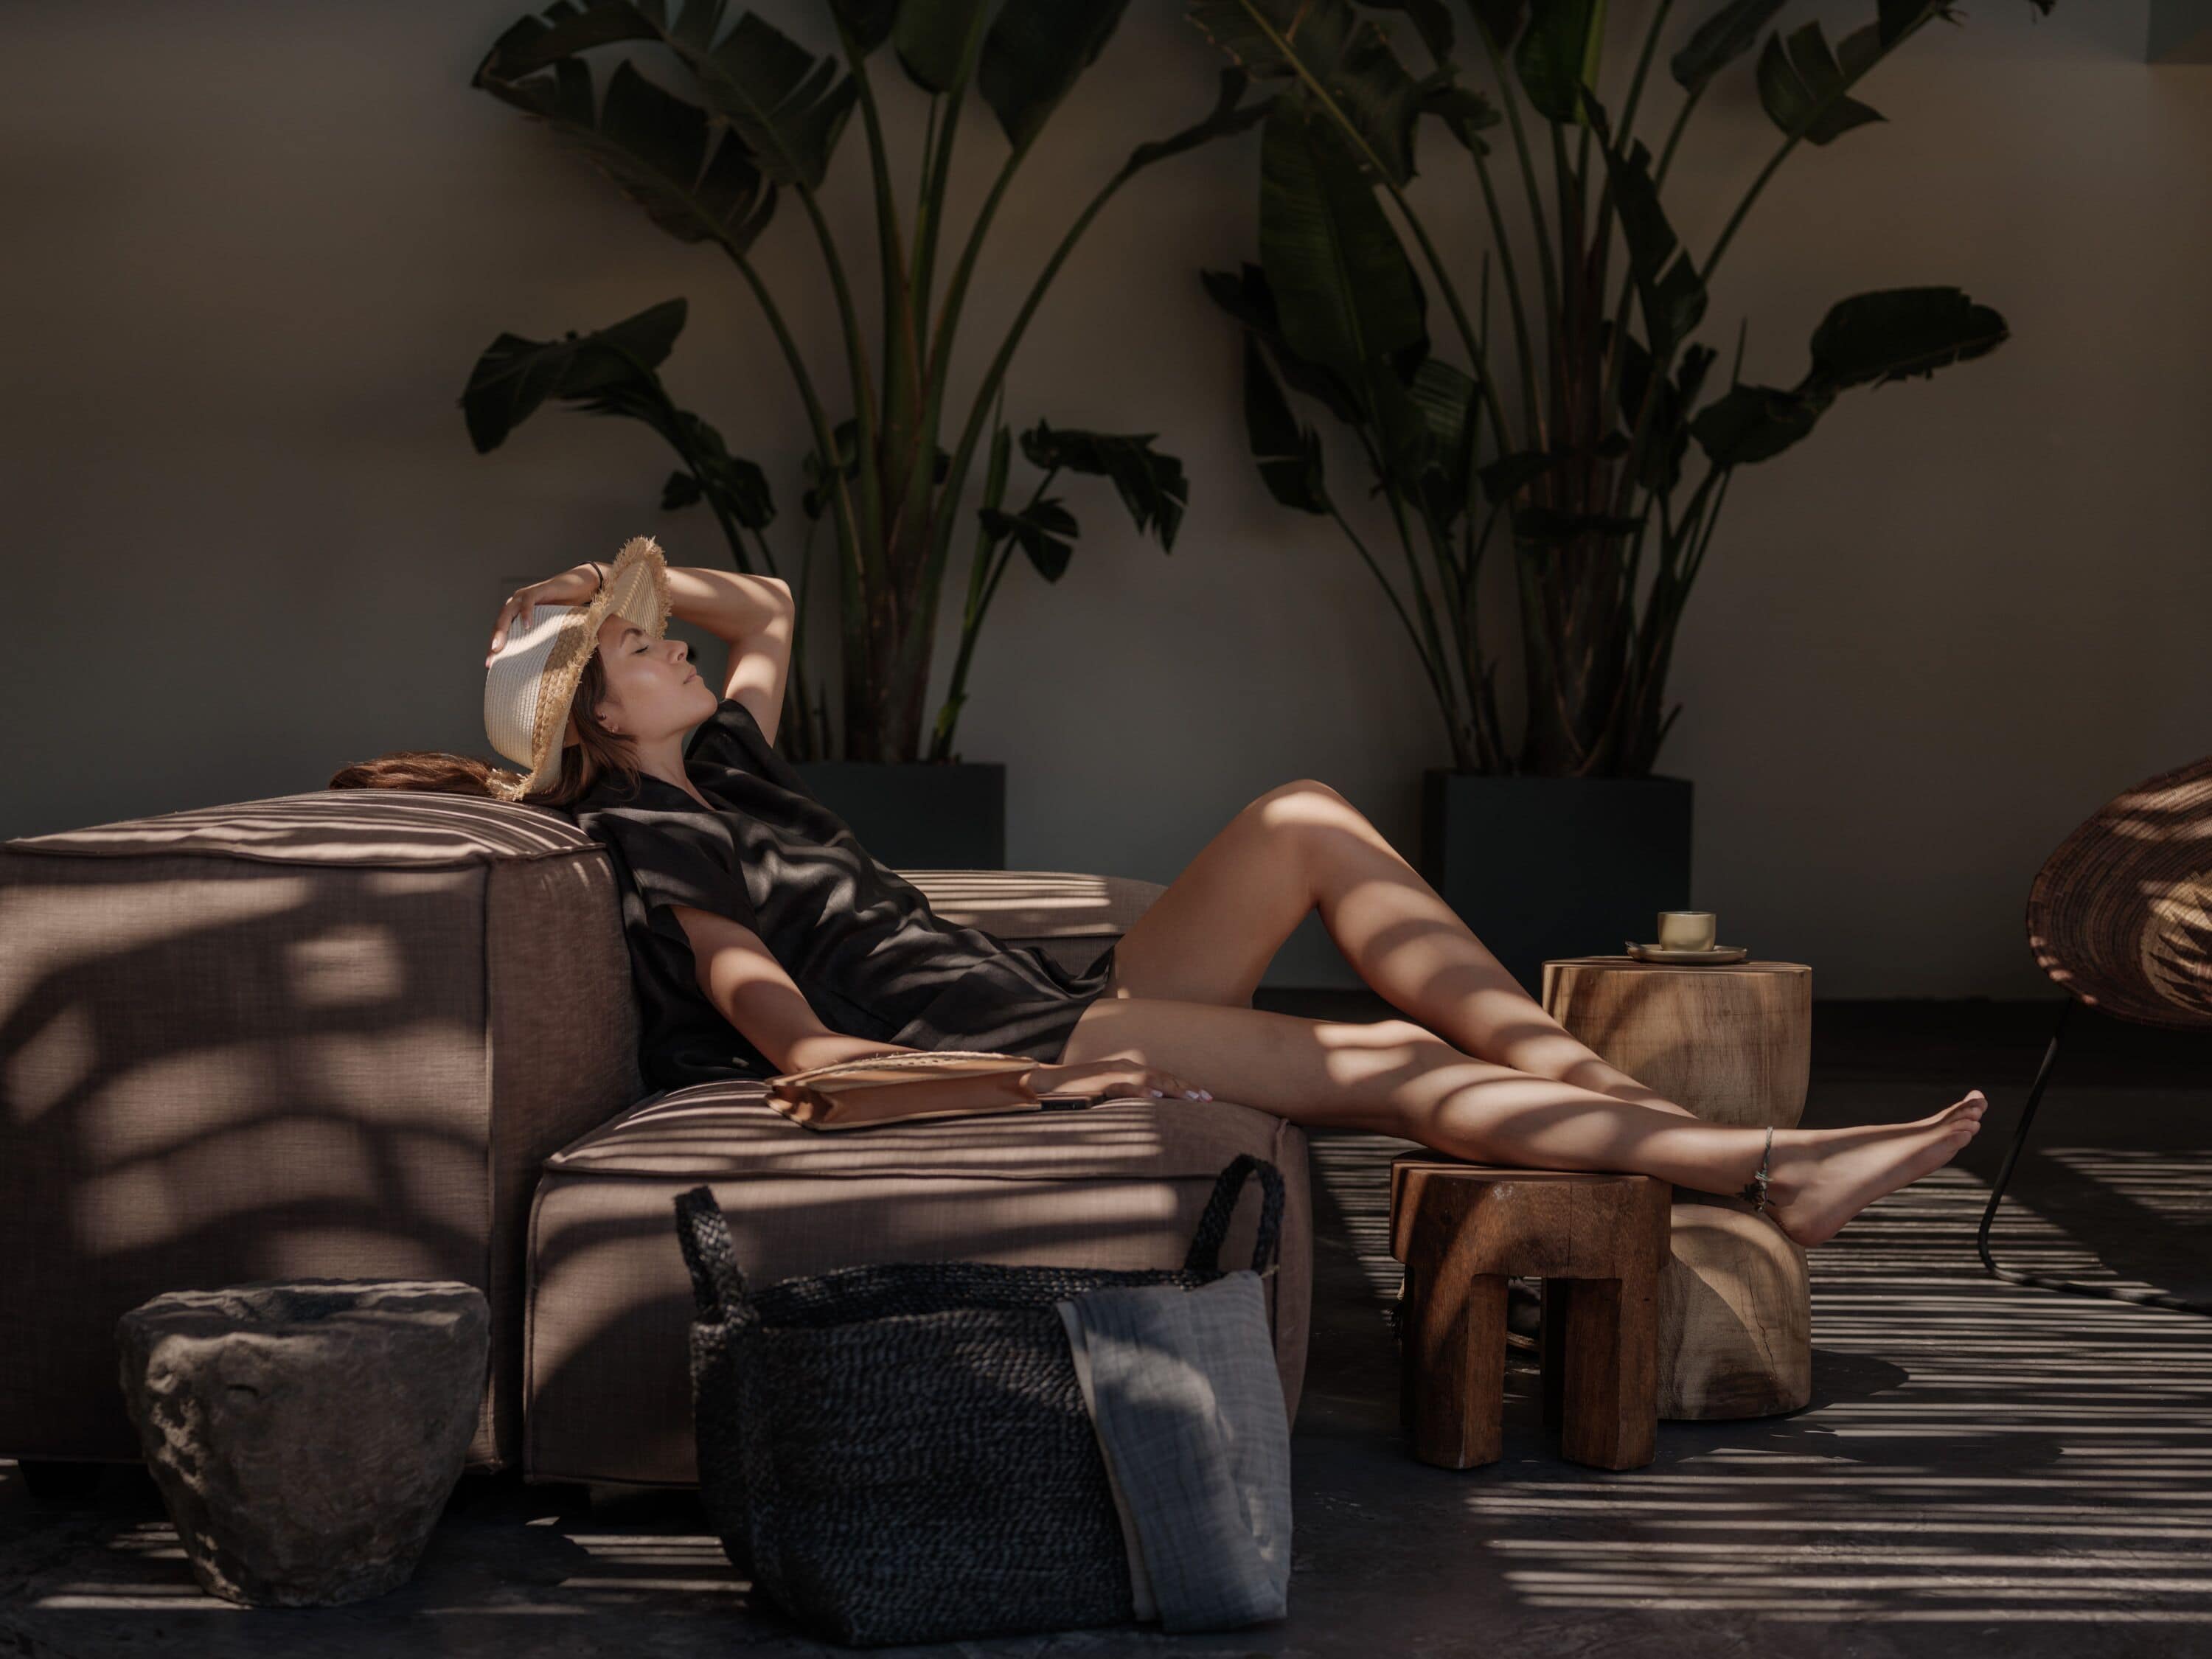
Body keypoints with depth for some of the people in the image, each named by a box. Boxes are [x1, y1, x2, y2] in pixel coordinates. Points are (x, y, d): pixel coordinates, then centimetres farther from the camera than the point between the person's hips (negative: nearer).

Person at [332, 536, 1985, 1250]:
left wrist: (637, 577, 20)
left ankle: (1596, 1077, -10)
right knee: (1393, 1064, -21)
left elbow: (770, 610, 39)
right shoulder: (657, 844, -6)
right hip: (997, 1050, -10)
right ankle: (1768, 1163, -23)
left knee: (1304, 821, -1)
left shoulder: (723, 764, 21)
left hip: (1067, 1011, 10)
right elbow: (804, 1047, -20)